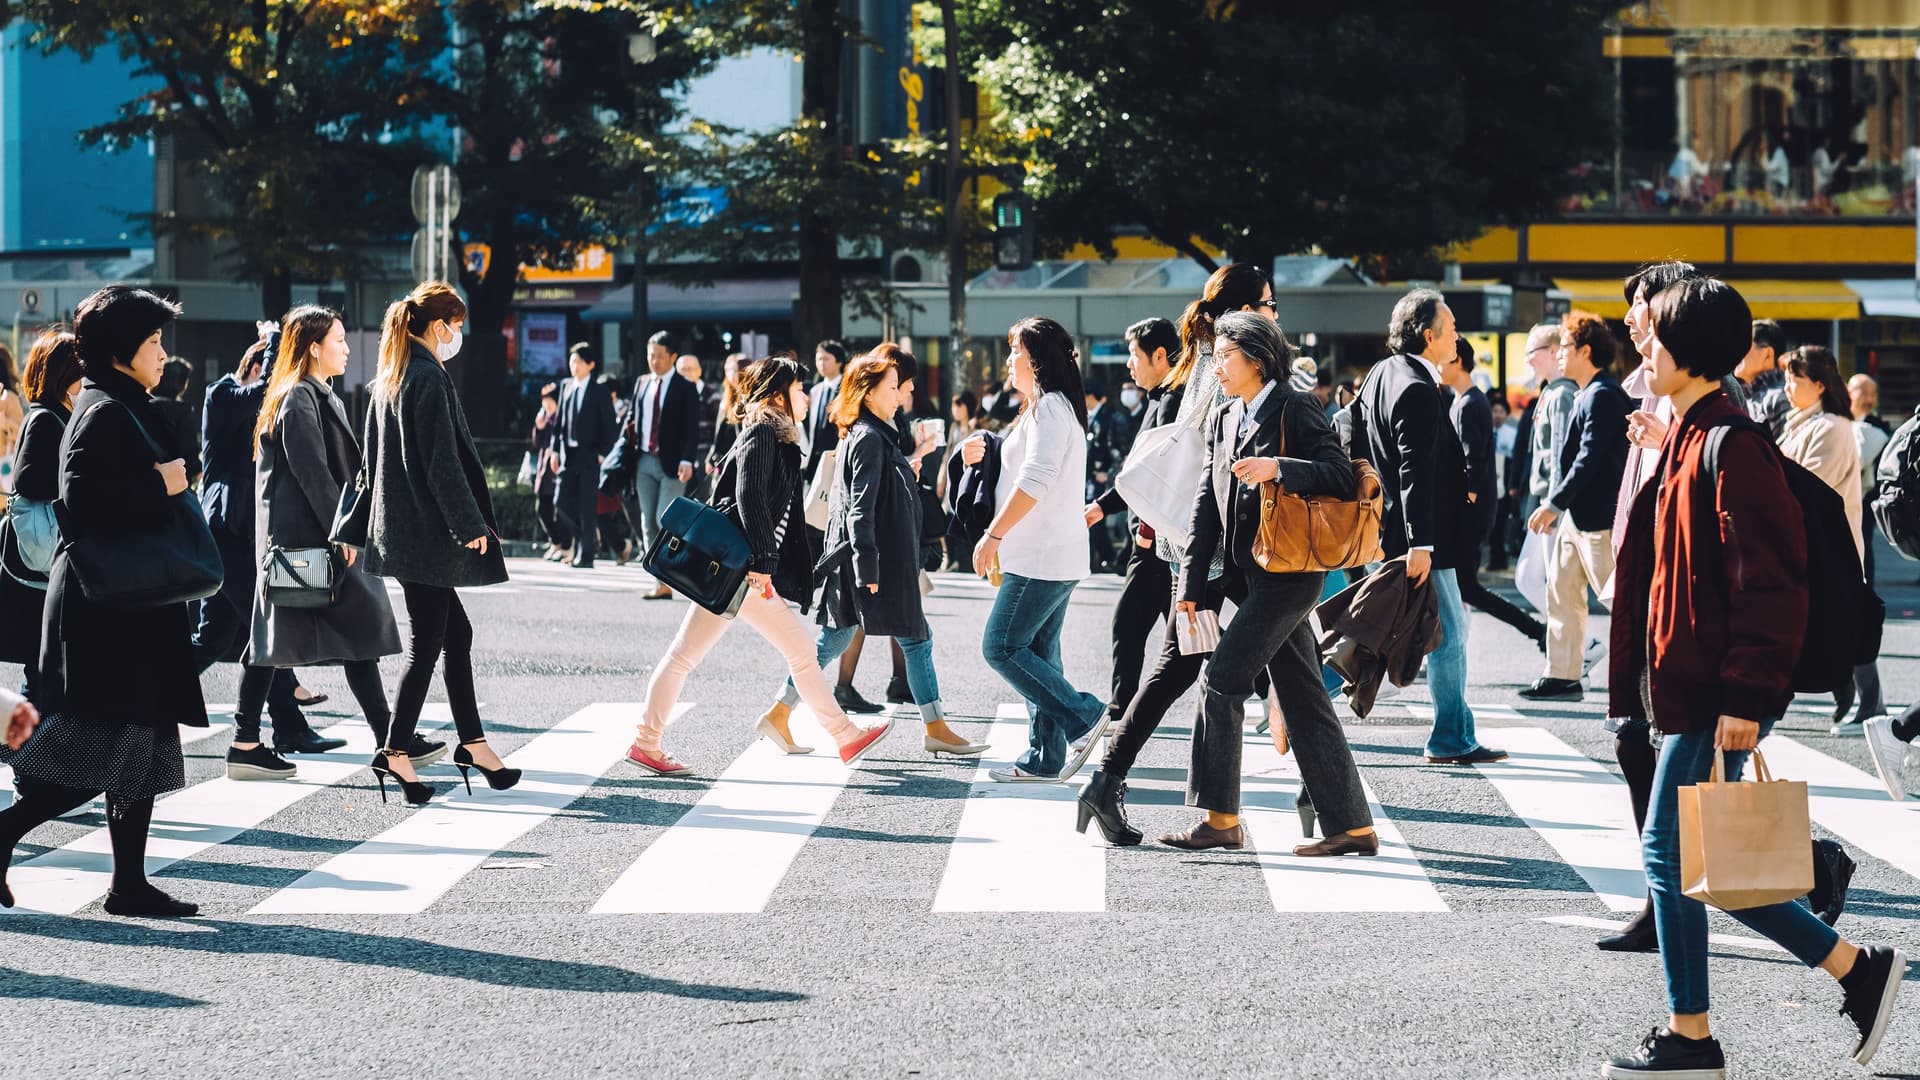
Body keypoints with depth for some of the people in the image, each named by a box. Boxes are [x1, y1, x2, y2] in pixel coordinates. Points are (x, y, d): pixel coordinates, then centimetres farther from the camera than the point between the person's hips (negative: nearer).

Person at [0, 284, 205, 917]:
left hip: (135, 605, 11)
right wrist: (161, 487, -17)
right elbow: (82, 502, -25)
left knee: (143, 743, 9)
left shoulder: (129, 409, 17)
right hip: (107, 604, -11)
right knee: (104, 747, -10)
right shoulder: (104, 413, -14)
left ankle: (130, 886, 11)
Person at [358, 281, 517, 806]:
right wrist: (472, 524, -15)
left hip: (397, 524, 9)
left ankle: (472, 743, 19)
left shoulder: (388, 379, 13)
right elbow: (442, 461, -19)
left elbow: (373, 457, 18)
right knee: (426, 642, -4)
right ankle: (396, 752, -4)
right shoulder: (429, 378, -15)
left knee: (456, 633, 15)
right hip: (427, 530, -9)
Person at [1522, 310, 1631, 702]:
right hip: (1577, 514, 11)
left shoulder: (1604, 396, -16)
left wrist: (1554, 504, -20)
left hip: (1599, 515, -11)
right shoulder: (1587, 396, 15)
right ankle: (1563, 676, 19)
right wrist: (1558, 506, 18)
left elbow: (1589, 458, -22)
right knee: (1561, 591, 13)